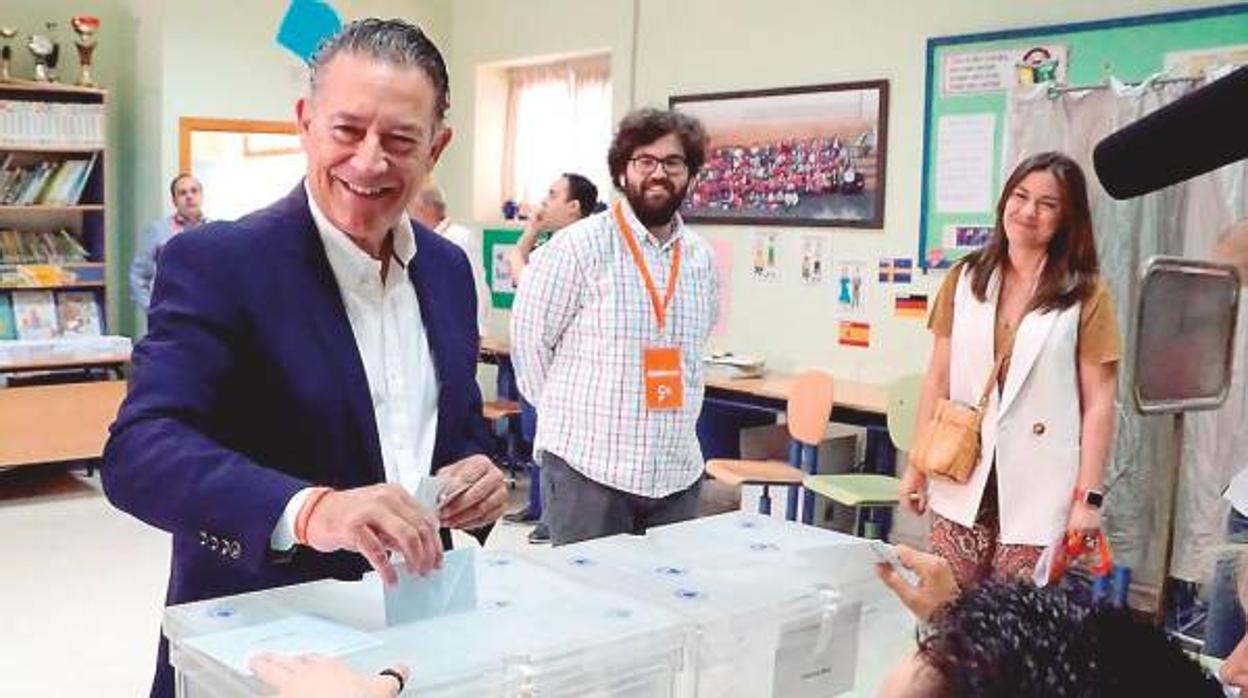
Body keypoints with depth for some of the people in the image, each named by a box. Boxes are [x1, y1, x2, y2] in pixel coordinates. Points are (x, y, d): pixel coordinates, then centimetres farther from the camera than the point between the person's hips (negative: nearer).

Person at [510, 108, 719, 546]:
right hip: (588, 466, -5)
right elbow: (529, 341, -4)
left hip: (679, 473, 5)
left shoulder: (700, 257, 9)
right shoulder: (579, 247, -9)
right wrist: (568, 414, 5)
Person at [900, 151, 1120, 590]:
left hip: (1038, 495, -2)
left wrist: (1088, 497, -7)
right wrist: (918, 466, 8)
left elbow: (1098, 403, -3)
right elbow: (938, 379, 10)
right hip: (963, 485, 3)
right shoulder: (964, 279, 7)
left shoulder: (1086, 295, -1)